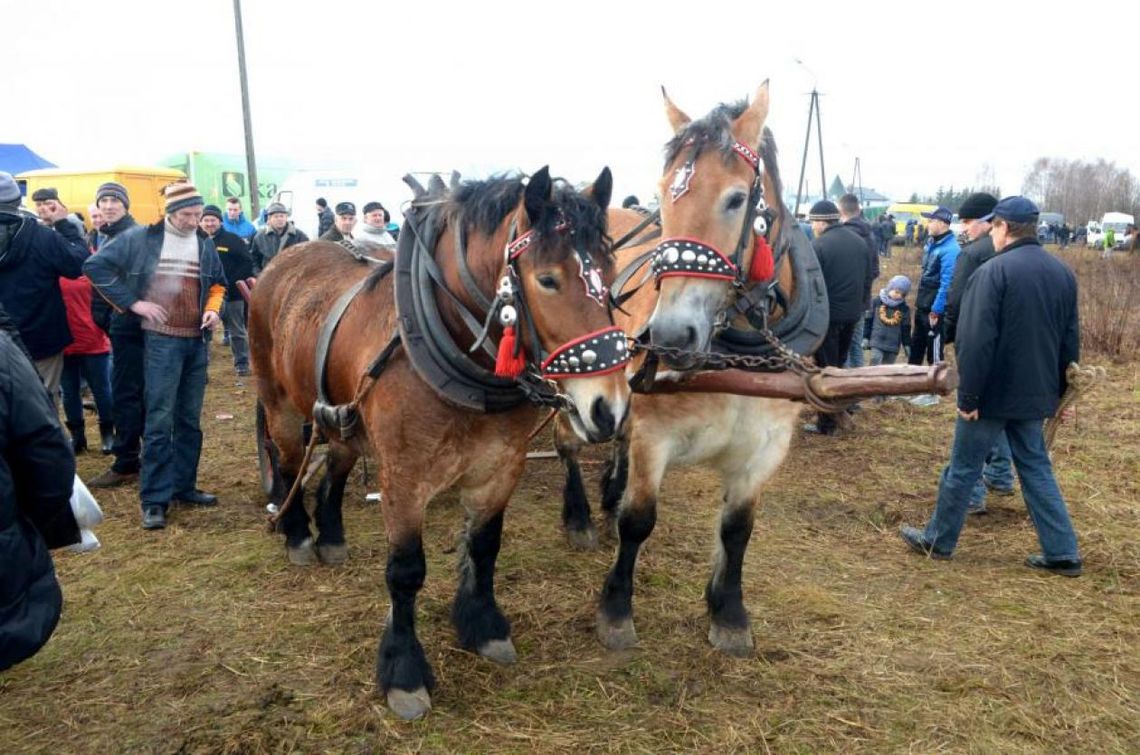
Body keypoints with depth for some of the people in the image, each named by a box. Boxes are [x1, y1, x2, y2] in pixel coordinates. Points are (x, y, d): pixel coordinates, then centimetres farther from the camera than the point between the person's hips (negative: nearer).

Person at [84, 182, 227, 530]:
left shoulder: (205, 244, 7)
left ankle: (184, 486, 23)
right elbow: (97, 266, -5)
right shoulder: (140, 238, -5)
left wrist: (214, 308, 0)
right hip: (161, 341, -5)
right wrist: (132, 302, -10)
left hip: (197, 342, 5)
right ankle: (154, 499, 0)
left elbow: (218, 283, 20)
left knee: (190, 420, 12)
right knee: (160, 421, -6)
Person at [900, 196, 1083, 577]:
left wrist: (968, 396, -15)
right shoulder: (1062, 273, 7)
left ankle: (937, 540, 20)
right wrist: (1060, 392, 20)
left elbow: (976, 341, -21)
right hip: (1036, 394, 7)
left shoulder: (993, 271, -17)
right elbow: (1070, 341, 13)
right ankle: (1062, 552, 17)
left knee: (963, 468, 6)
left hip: (993, 393, -6)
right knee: (1036, 468, 16)